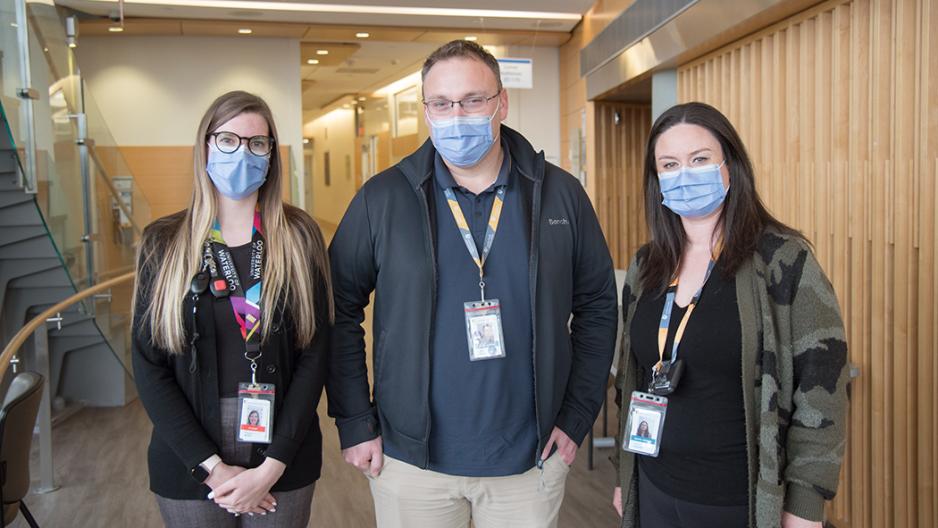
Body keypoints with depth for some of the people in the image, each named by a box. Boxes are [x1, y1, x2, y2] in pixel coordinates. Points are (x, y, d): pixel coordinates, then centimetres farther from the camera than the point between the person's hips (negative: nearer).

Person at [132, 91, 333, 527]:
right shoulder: (164, 243, -2)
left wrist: (272, 466, -12)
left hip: (282, 465, 0)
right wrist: (211, 466, -11)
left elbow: (315, 353, -6)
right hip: (189, 467, 0)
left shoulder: (299, 238, -3)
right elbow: (149, 366, -4)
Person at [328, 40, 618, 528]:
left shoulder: (561, 195, -2)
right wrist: (355, 425, -4)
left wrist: (576, 417, 0)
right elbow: (340, 312, -1)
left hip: (531, 460, 1)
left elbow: (597, 307, 4)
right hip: (410, 461, -1)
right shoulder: (382, 199, -5)